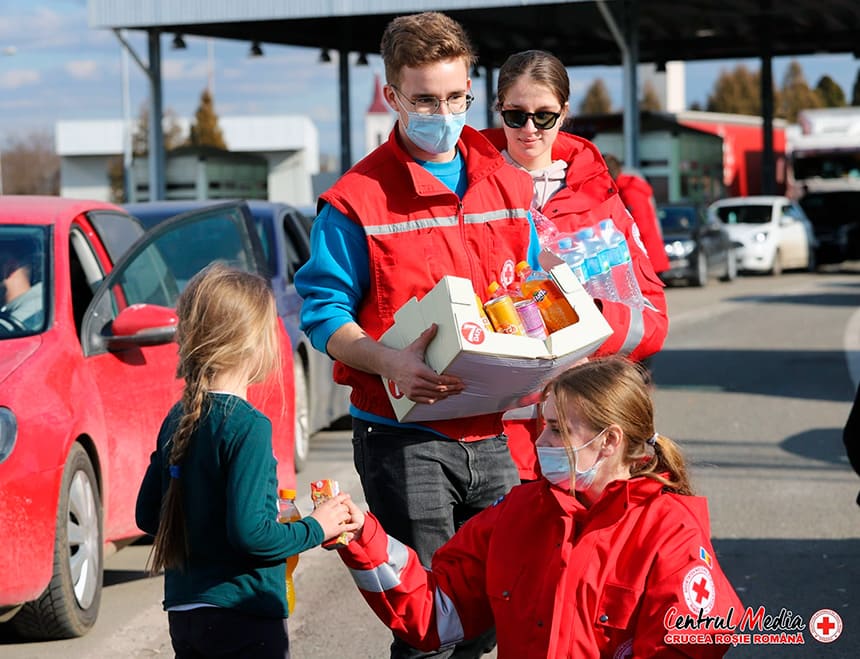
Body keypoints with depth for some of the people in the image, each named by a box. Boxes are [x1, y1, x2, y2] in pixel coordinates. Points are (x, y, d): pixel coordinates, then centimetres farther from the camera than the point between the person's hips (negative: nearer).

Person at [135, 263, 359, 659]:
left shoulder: (177, 420, 6)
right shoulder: (248, 426, -17)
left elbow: (148, 516, 13)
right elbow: (249, 532, -22)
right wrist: (315, 529, -8)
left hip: (182, 611, 8)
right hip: (243, 617, -8)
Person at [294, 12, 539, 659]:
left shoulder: (511, 187, 11)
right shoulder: (357, 199, -4)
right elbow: (324, 310, -6)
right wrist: (390, 362, -24)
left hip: (493, 430, 5)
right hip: (403, 434, -5)